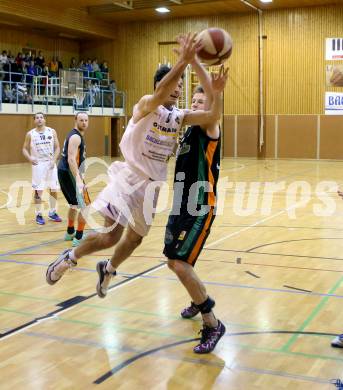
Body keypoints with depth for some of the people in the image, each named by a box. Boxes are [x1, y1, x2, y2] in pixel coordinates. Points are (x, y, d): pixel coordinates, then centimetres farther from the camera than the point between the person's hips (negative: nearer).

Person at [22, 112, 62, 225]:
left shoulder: (52, 132, 2)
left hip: (50, 163, 2)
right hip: (38, 164, -2)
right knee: (38, 190, -2)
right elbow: (25, 149, 5)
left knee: (54, 189, 5)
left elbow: (57, 147, 3)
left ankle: (52, 212, 20)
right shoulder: (30, 134, -1)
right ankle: (38, 215, 9)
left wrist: (54, 160, -11)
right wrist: (29, 158, -14)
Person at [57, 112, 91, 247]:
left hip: (64, 172, 10)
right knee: (84, 205, -6)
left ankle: (70, 233, 36)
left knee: (74, 204, 24)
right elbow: (71, 160, -28)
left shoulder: (76, 135, 16)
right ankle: (78, 238, -3)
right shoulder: (75, 137, -16)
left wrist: (78, 175, 37)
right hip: (68, 173, -10)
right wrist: (78, 180, -37)